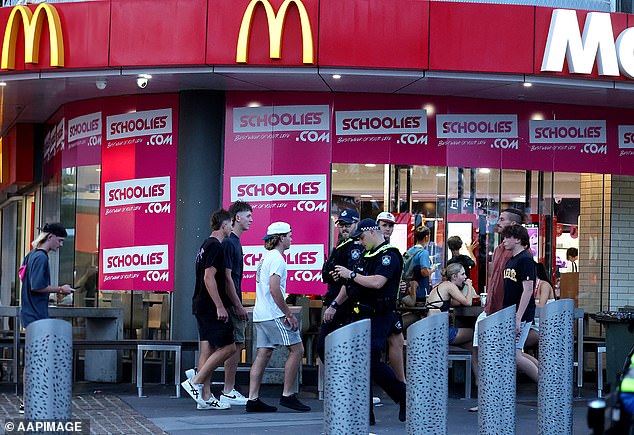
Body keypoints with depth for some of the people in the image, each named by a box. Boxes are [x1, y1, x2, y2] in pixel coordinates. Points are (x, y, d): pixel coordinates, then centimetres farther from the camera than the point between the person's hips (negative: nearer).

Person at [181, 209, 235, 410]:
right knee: (227, 348, -7)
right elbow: (209, 278, -20)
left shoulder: (206, 245, 18)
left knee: (208, 350, 8)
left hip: (201, 305, 10)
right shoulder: (216, 246, -13)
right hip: (211, 307, -10)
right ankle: (195, 382, -7)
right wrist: (220, 306, -20)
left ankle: (205, 398, 6)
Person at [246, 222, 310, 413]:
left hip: (261, 315, 10)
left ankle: (253, 399, 2)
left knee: (263, 354, 6)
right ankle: (288, 395, -4)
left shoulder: (266, 258, 20)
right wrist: (289, 314, -15)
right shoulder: (277, 258, -11)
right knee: (297, 349, -5)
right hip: (274, 315, -10)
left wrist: (285, 312, 20)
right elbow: (274, 289, -21)